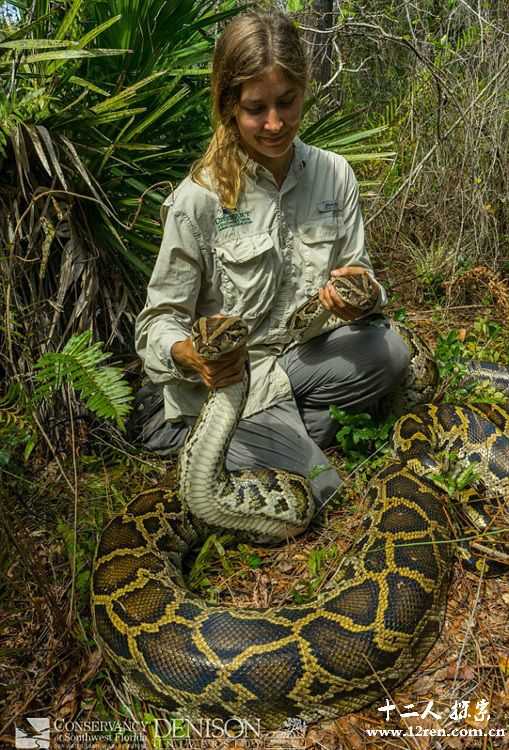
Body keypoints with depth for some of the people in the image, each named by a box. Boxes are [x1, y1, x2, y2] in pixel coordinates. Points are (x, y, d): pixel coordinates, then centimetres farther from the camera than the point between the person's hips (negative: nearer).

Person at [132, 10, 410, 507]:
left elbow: (359, 273, 3)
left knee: (388, 351, -24)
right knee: (315, 497, -18)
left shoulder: (334, 174, -3)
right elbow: (160, 321, -11)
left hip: (301, 355, 5)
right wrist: (189, 356, -35)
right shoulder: (199, 197, -15)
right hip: (226, 375, -4)